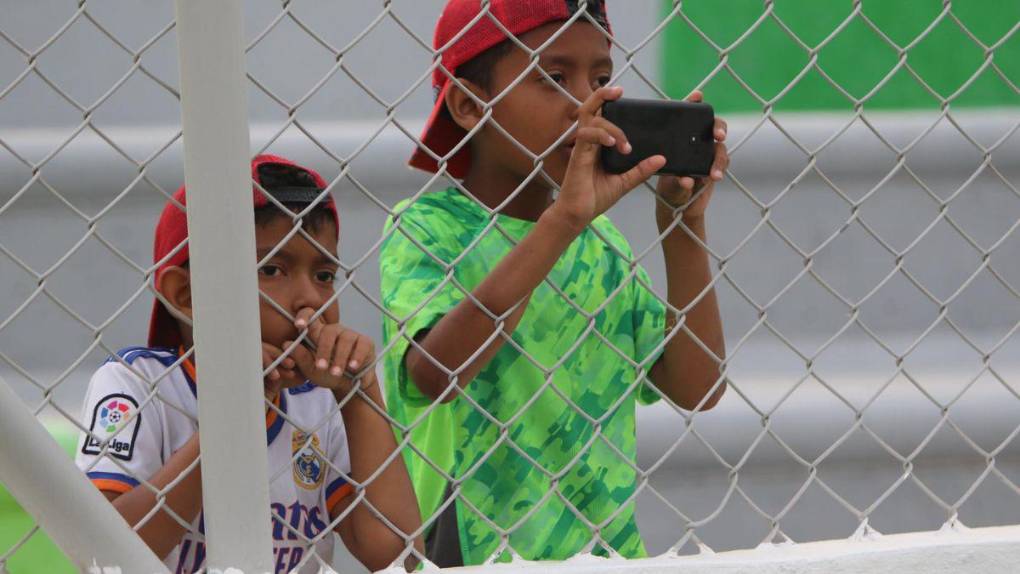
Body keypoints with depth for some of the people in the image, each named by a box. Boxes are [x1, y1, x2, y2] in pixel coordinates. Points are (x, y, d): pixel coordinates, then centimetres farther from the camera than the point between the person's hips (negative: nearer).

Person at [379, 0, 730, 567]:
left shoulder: (600, 240, 9)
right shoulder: (425, 228, -10)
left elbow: (697, 387, 1)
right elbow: (434, 374, -29)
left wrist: (684, 224, -7)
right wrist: (562, 220, -32)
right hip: (476, 556, -5)